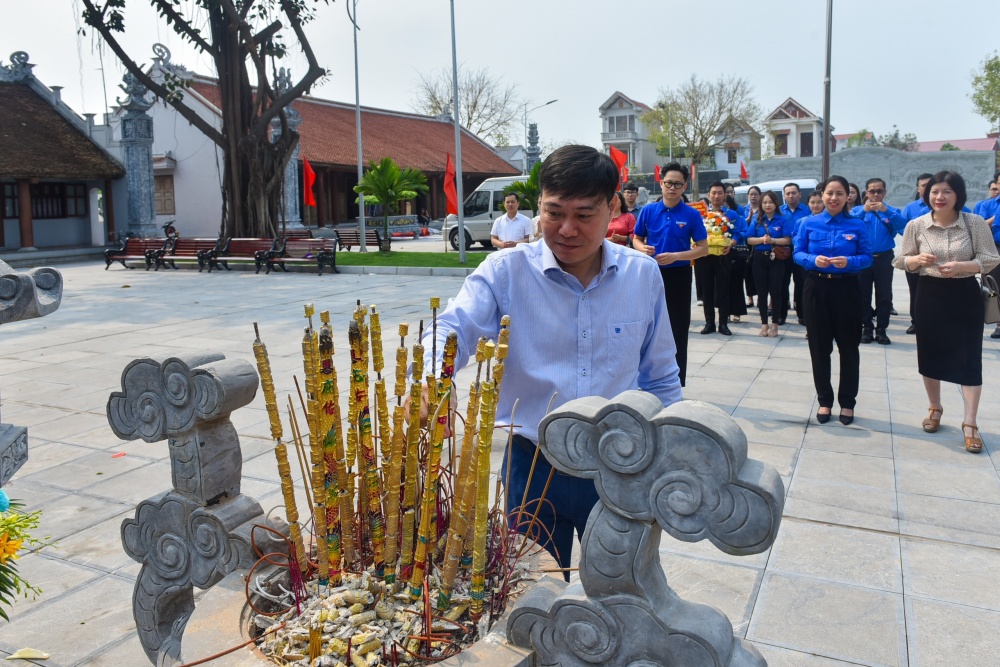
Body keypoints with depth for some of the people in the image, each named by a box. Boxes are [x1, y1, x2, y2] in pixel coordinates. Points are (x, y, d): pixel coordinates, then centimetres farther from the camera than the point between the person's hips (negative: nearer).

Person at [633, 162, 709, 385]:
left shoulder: (692, 215, -4)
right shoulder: (648, 211, 1)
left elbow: (703, 248, -4)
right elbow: (636, 239, 10)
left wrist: (675, 256, -18)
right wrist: (643, 248, -14)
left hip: (679, 276, -2)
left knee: (678, 329, 3)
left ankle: (676, 387, 13)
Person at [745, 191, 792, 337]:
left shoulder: (782, 220, 0)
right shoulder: (757, 220, 6)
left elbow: (787, 240, -6)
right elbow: (749, 240, 2)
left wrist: (772, 240, -20)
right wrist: (761, 239, -16)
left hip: (776, 259, -2)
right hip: (760, 259, 2)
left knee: (775, 291, -1)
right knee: (762, 292, 5)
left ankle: (774, 325, 9)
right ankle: (764, 324, 12)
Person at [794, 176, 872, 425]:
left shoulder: (857, 225, 0)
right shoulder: (809, 223, 1)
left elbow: (867, 257, -1)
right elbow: (797, 253, 2)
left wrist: (849, 262, -21)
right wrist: (813, 260, -18)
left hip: (846, 289, 0)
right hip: (816, 288, 1)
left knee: (848, 346, 5)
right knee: (819, 346, 6)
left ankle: (847, 402, 19)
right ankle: (824, 401, 19)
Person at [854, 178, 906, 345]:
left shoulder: (892, 211, 6)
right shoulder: (858, 210, 5)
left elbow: (902, 224, -15)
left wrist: (886, 210, -27)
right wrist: (864, 210, -27)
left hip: (884, 259, 0)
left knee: (884, 296, 4)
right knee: (863, 295, 5)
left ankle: (881, 330, 11)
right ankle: (867, 328, 14)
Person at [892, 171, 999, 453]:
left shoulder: (976, 223, -7)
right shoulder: (916, 225, -3)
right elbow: (902, 261, 4)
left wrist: (961, 266, -21)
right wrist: (917, 259, -17)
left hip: (964, 296, -2)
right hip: (929, 296, 2)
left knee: (968, 358, -3)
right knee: (930, 354, 12)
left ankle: (970, 423, 4)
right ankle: (935, 409, 32)